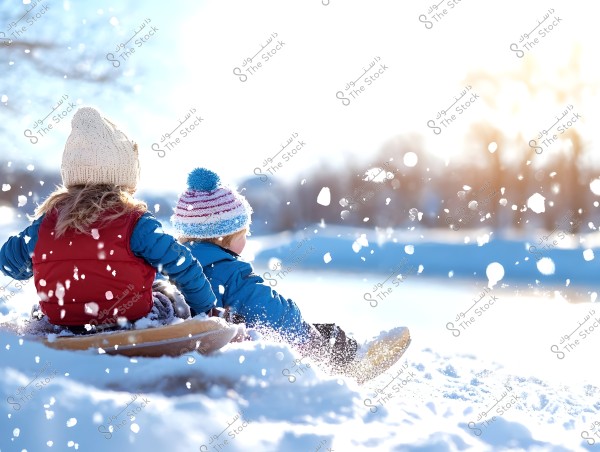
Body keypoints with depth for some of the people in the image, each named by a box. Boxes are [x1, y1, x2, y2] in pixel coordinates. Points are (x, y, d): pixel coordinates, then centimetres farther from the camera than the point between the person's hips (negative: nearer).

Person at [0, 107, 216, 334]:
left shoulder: (45, 225, -5)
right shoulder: (136, 224, -16)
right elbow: (184, 267, -11)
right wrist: (207, 309, 6)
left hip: (60, 323, 4)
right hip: (129, 321, -4)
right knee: (170, 305, 25)